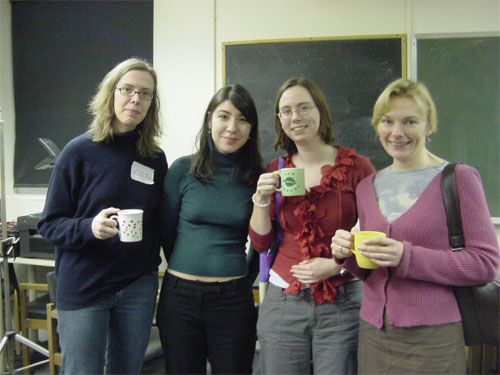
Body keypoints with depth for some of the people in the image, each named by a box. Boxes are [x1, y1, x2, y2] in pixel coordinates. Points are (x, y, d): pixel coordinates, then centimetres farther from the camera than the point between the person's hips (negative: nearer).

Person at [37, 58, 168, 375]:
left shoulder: (155, 157, 5)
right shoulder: (80, 151, -6)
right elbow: (49, 224, -7)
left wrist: (152, 265, 4)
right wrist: (89, 228, -25)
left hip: (138, 289, 4)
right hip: (83, 286, -3)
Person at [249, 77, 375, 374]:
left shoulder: (357, 167, -3)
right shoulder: (274, 172, 7)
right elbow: (260, 243, 9)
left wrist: (335, 265, -13)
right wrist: (261, 200, -6)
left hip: (342, 303, -2)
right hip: (283, 302, 3)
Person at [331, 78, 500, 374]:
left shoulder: (458, 178, -6)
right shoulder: (368, 187, 9)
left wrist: (406, 257, -21)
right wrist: (348, 254, -6)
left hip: (432, 339, -4)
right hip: (373, 335, 5)